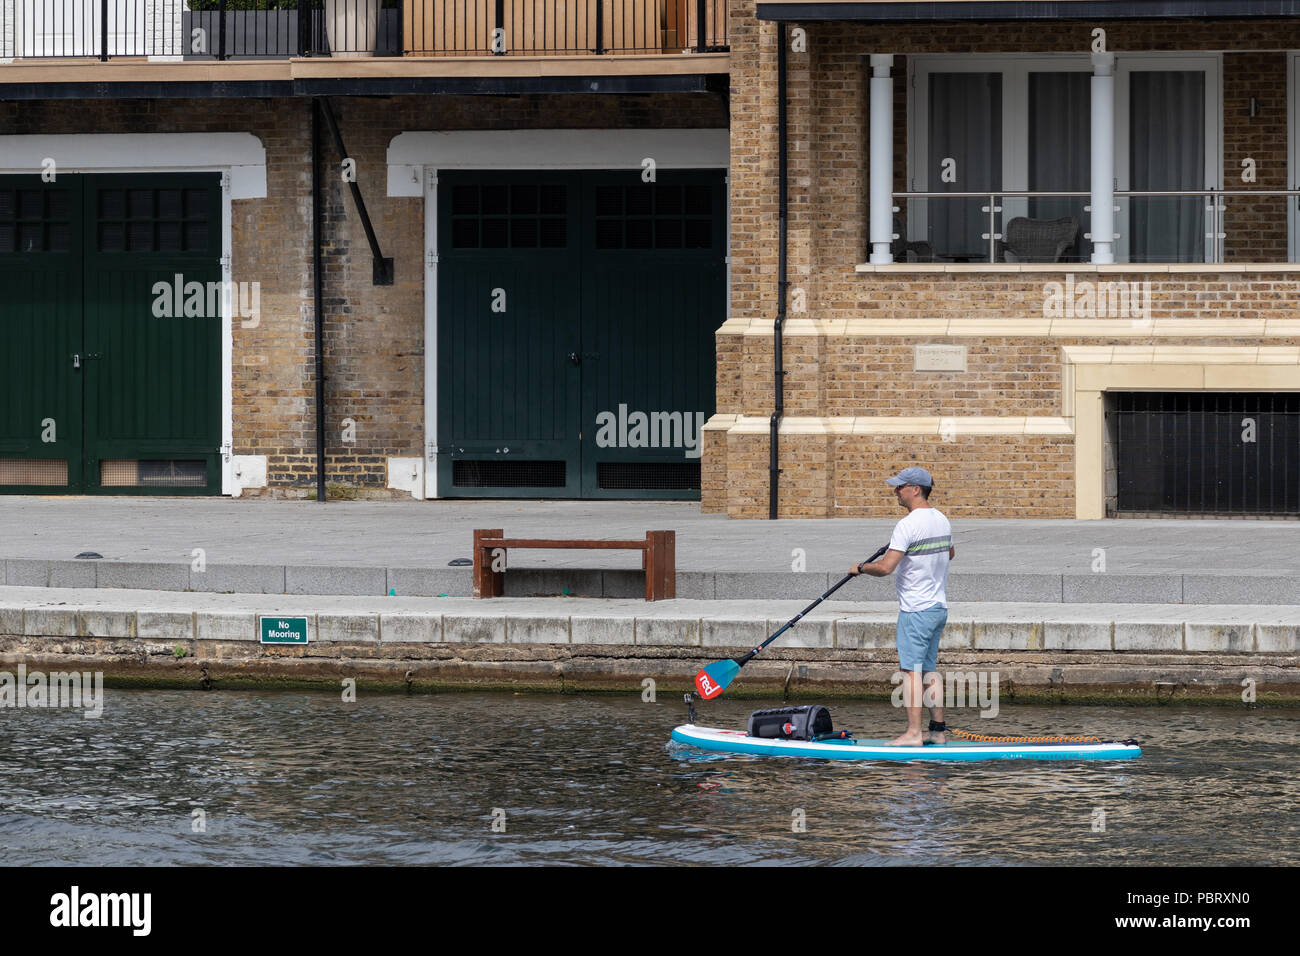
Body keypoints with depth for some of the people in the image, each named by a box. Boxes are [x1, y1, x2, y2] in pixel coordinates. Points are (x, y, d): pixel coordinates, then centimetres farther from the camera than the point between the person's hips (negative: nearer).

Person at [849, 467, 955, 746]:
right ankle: (938, 730, 14)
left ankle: (913, 733, -11)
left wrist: (860, 568, -5)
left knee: (911, 670, -7)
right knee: (930, 669, 13)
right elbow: (950, 554, 29)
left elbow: (885, 567, -23)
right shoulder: (942, 520, 9)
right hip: (939, 606, 9)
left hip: (916, 609, -9)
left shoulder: (908, 525, -18)